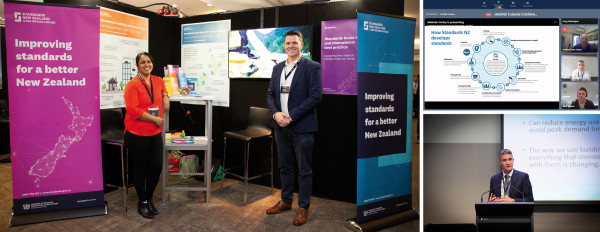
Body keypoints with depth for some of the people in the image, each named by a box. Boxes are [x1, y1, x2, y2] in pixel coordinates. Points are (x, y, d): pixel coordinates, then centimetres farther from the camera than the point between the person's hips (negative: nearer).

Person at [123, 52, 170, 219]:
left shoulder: (158, 81, 7)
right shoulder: (132, 85, -12)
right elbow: (133, 110, -19)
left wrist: (165, 97, 9)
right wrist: (154, 119, -17)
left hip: (155, 133, 6)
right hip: (137, 134, -6)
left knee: (156, 167, 7)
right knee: (140, 169, 7)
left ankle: (149, 199, 29)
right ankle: (142, 203, 25)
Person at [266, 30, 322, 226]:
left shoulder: (312, 67, -7)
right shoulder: (277, 68, 12)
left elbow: (315, 96, -14)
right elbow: (270, 94, 12)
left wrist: (291, 116, -18)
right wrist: (276, 114, -7)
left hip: (302, 127, -6)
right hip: (281, 126, 6)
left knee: (304, 170, 5)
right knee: (285, 167, 18)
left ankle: (303, 207, 17)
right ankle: (286, 201, 33)